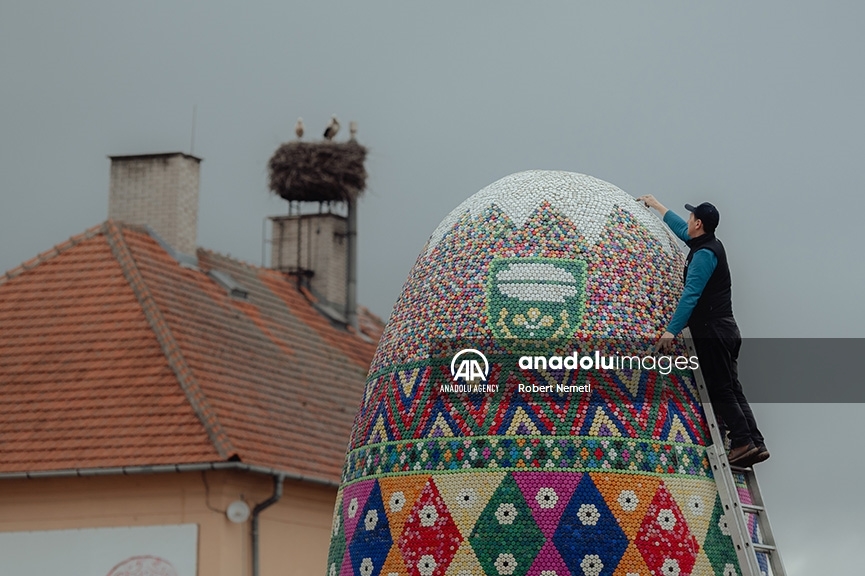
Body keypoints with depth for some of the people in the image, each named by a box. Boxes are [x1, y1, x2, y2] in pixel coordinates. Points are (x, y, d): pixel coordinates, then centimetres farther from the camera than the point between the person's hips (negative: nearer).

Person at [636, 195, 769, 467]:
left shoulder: (704, 254, -14)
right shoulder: (709, 243, 15)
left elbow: (691, 295, -23)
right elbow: (680, 227, 34)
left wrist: (672, 330, -26)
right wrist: (656, 205, 46)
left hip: (712, 332, -9)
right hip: (724, 330, 9)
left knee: (720, 390, -10)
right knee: (730, 389, 6)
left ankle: (743, 442, -16)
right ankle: (755, 443, 1)